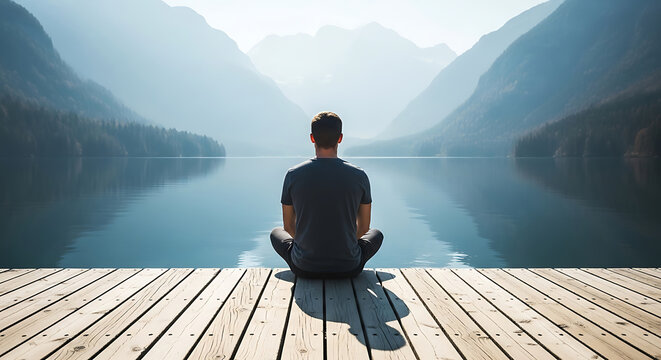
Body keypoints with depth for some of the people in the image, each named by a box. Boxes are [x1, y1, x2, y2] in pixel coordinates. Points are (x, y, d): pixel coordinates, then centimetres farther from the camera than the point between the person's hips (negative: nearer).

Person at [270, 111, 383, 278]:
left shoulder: (293, 175, -8)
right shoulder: (359, 176, -8)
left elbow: (289, 226, 3)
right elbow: (363, 228, 3)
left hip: (304, 268, 0)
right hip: (349, 268, 0)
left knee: (276, 233, 30)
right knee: (376, 234, 30)